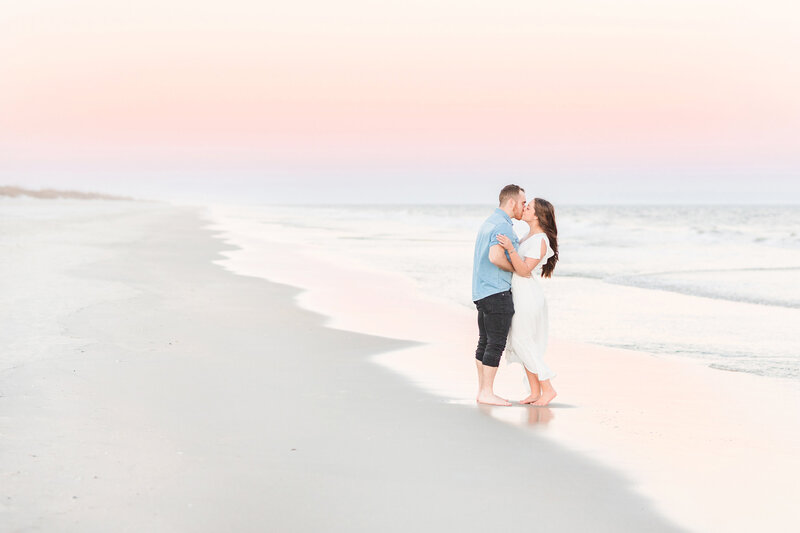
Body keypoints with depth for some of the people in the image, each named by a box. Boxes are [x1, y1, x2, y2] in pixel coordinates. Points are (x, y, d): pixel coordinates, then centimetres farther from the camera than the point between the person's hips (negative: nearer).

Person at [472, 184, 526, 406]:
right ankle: (487, 393, -5)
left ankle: (483, 391, 15)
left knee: (485, 342, 11)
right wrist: (518, 269, -12)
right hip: (497, 292, -10)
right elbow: (495, 257, -28)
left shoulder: (488, 223, 17)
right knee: (496, 343, -6)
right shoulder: (503, 226, -15)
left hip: (481, 292, 10)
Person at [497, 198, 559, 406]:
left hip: (528, 296, -10)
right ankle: (535, 392, 13)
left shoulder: (540, 240, -16)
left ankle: (547, 388, 0)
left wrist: (510, 249, -32)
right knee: (524, 344, 10)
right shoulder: (529, 237, 14)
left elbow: (525, 270, -22)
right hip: (520, 295, 10)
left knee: (522, 342, -5)